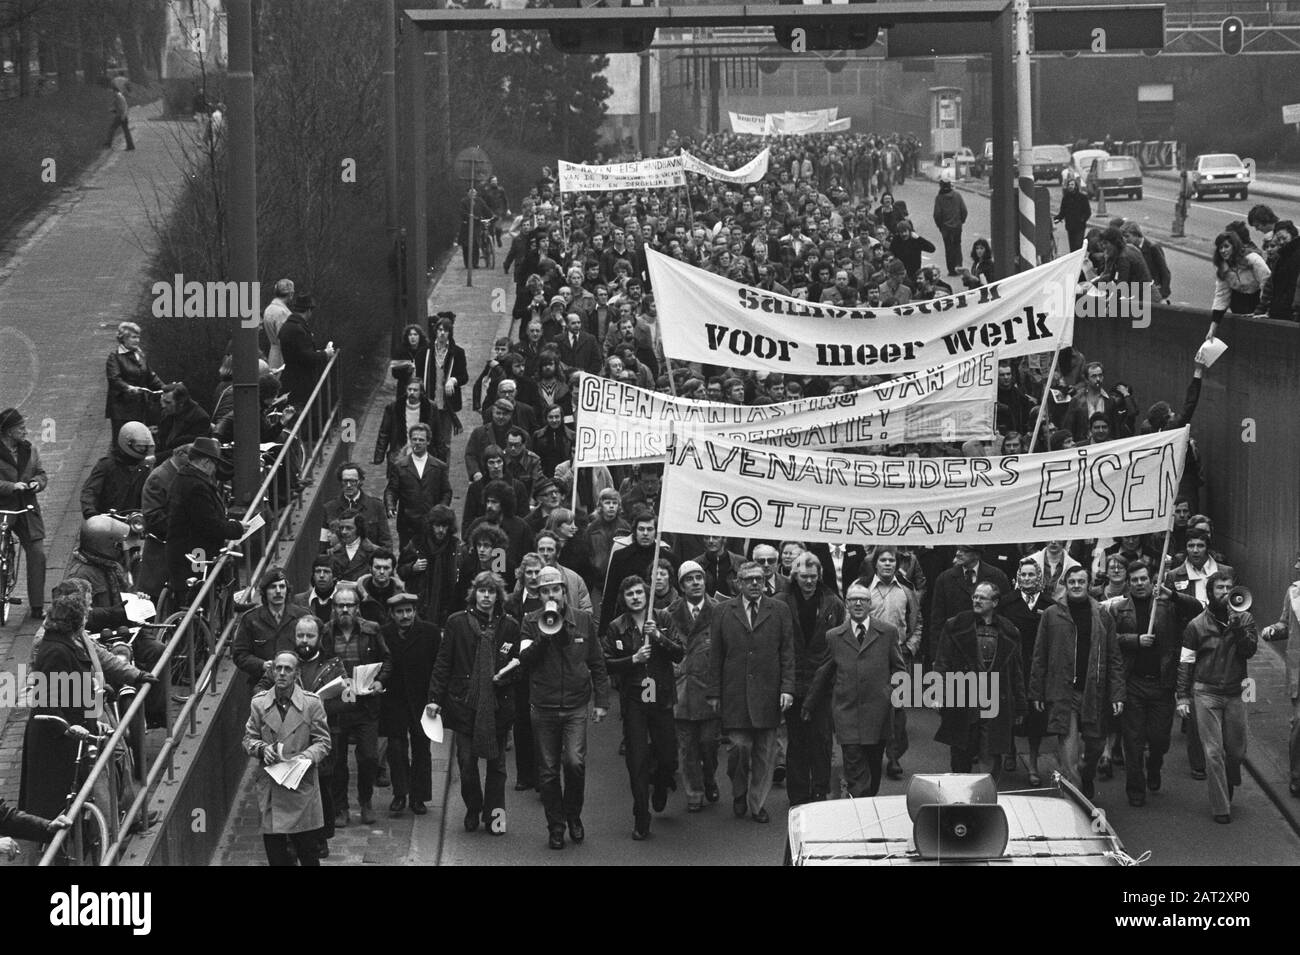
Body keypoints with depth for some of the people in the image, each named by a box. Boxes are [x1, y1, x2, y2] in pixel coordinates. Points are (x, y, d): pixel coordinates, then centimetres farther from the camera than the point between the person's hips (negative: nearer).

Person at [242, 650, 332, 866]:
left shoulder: (312, 703, -2)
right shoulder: (259, 704, 4)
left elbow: (322, 741, 1)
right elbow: (248, 739, 10)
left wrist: (305, 757, -17)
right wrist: (262, 749, -12)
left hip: (302, 785, -2)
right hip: (270, 789, 2)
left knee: (308, 853, 2)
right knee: (275, 854, 3)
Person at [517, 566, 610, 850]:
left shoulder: (583, 621, 5)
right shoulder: (531, 622, 2)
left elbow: (597, 664, 9)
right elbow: (524, 659, -9)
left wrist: (601, 701, 6)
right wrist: (543, 636, -22)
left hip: (575, 707, -1)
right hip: (543, 707, 1)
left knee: (575, 763, -15)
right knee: (548, 771, 4)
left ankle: (573, 815, 8)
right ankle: (555, 827, 16)